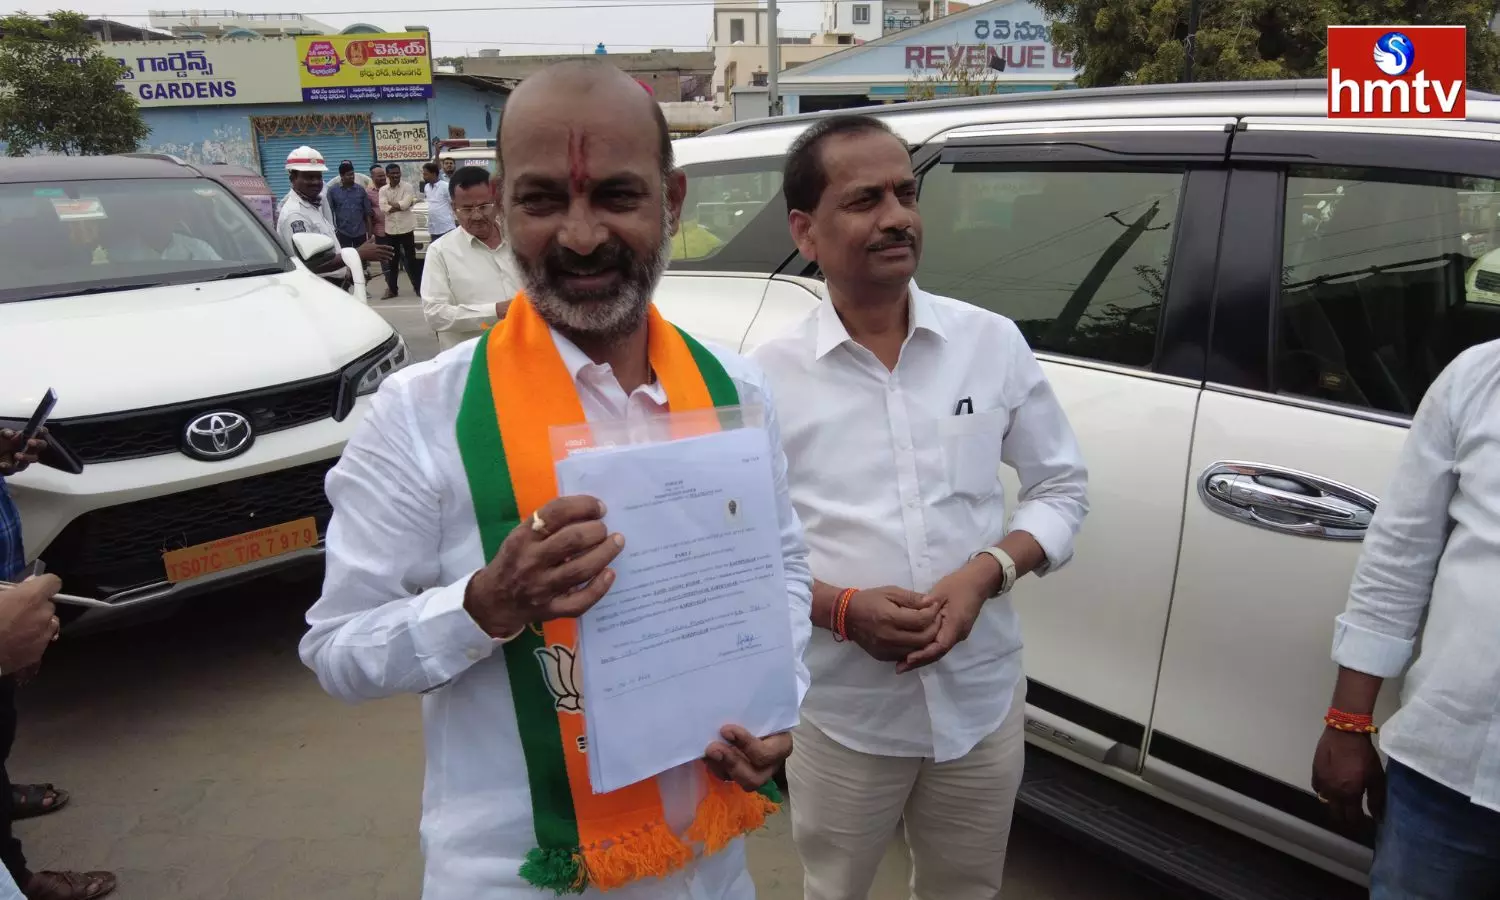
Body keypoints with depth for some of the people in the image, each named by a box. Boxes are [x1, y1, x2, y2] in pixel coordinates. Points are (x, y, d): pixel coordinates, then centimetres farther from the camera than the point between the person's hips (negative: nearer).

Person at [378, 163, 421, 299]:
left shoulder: (407, 187, -1)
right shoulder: (383, 190, 5)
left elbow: (406, 203, -16)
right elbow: (383, 207, -9)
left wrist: (392, 204, -7)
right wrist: (400, 205, -11)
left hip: (406, 228, -3)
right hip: (390, 229, 3)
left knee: (411, 259, 4)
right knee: (392, 260, 9)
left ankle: (418, 286, 11)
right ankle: (392, 288, 16)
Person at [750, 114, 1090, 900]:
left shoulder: (994, 342, -4)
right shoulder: (768, 376, -10)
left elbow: (1062, 486, 3)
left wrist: (986, 573, -15)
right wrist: (842, 608, -21)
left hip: (982, 699, 2)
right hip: (843, 711, -2)